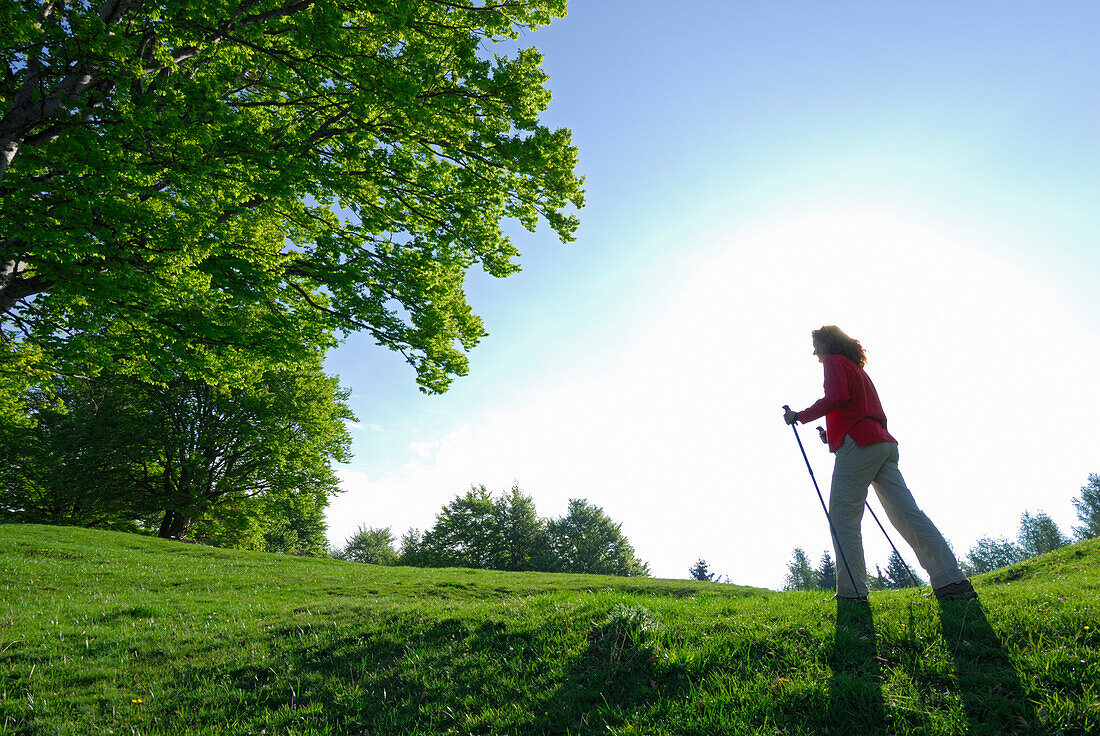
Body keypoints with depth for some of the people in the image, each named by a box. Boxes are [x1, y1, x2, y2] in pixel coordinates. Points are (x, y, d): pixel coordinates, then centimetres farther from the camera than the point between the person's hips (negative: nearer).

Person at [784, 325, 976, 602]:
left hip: (857, 444, -9)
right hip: (883, 444, 9)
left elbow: (836, 397, -14)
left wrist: (800, 416, -7)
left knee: (843, 516, -7)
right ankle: (952, 581, -1)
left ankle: (851, 590, -9)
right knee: (906, 512, 4)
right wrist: (835, 434, 27)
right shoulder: (858, 369, 30)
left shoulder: (835, 361, 5)